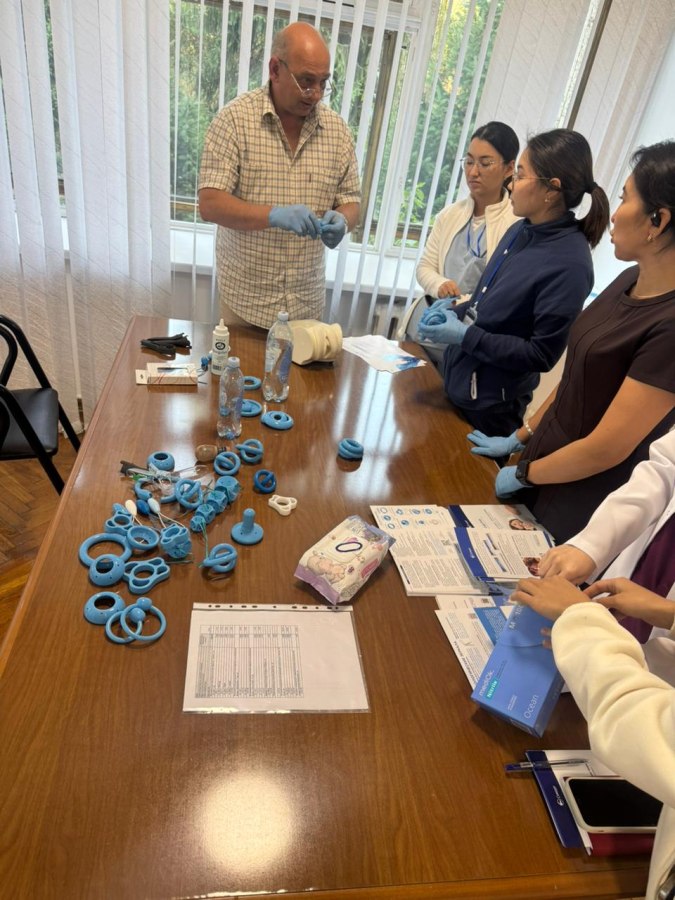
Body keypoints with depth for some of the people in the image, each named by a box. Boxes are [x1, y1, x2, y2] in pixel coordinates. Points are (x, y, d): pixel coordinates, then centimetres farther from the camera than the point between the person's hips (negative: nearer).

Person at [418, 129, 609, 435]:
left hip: (490, 407, -8)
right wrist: (455, 314, -4)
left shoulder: (569, 264, -22)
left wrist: (465, 336, -23)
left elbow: (542, 355, -21)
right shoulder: (520, 231, 2)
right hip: (456, 382, 8)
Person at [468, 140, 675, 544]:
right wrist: (520, 438, 10)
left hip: (579, 507, -7)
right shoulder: (631, 281, 0)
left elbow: (605, 449, -23)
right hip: (545, 462, 7)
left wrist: (523, 474, -8)